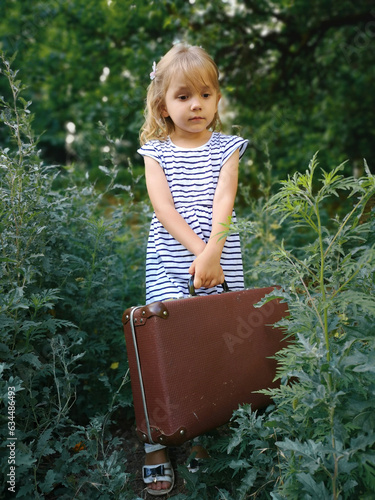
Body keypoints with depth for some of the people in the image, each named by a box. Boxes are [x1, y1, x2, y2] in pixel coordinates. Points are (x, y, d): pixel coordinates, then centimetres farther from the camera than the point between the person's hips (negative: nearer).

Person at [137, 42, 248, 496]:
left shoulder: (227, 147, 9)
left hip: (220, 260, 1)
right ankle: (156, 445, 8)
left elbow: (223, 199, -5)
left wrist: (212, 251, -21)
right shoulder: (155, 151, 7)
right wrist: (198, 250, -18)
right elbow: (163, 206, -6)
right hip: (169, 261, -1)